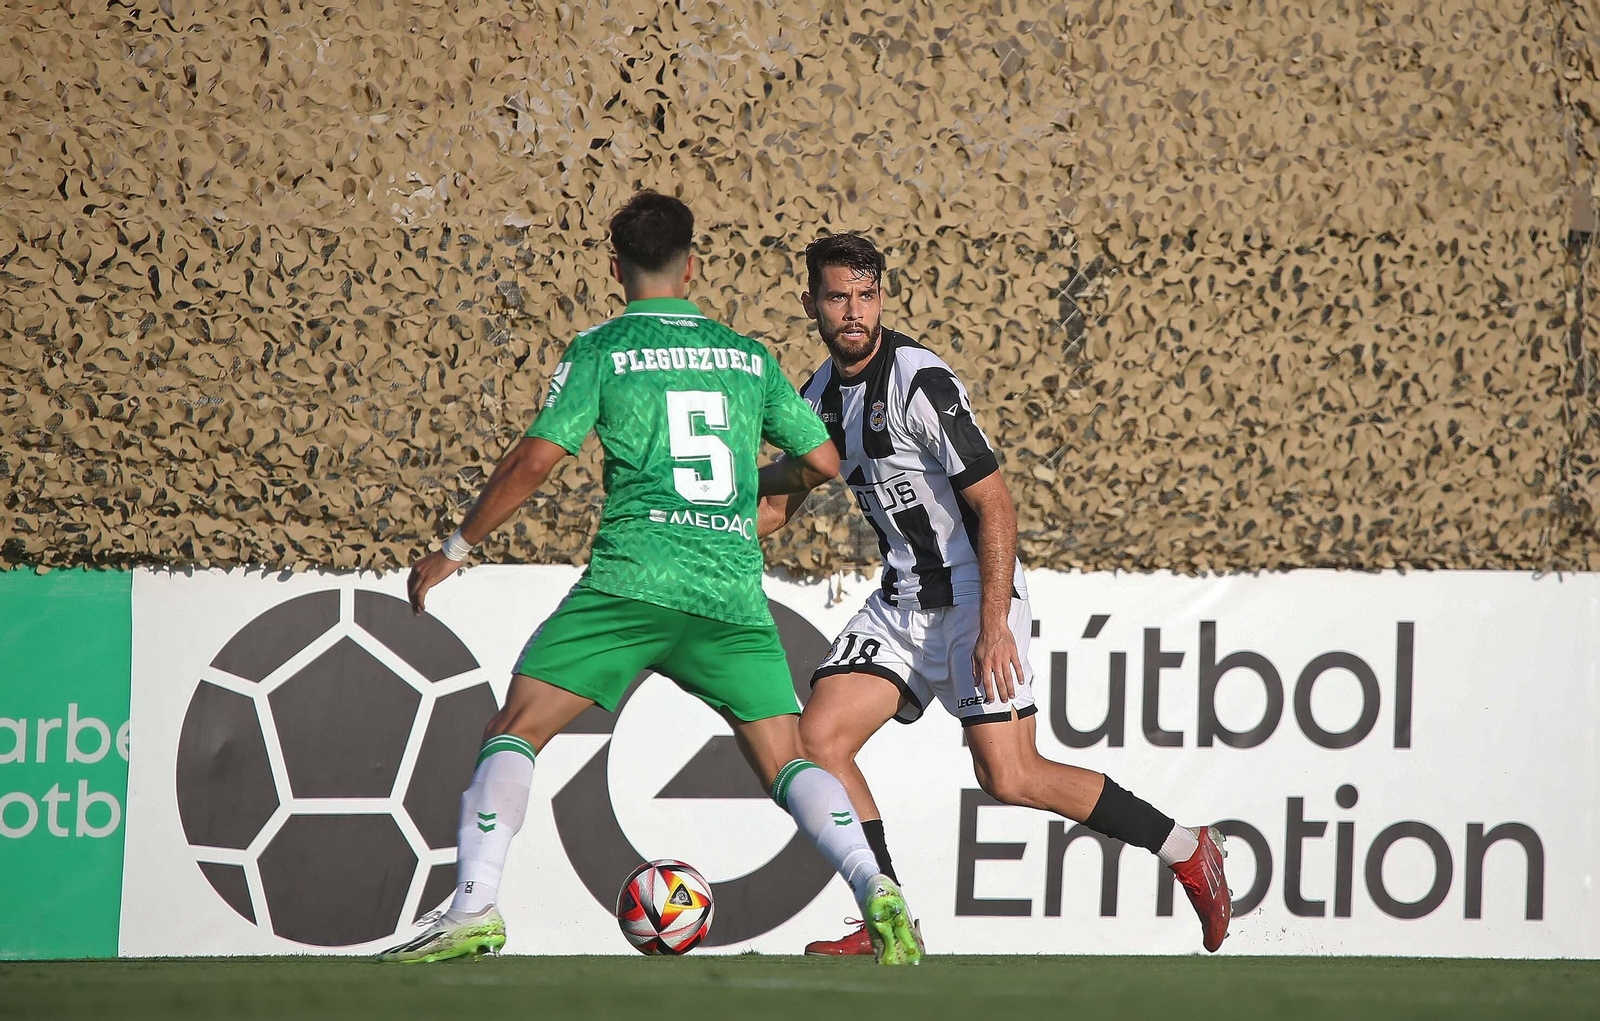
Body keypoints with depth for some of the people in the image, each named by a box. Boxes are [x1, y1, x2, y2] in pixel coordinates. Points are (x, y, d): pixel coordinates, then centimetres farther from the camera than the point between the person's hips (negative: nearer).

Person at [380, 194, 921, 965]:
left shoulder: (600, 351, 5)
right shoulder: (749, 357, 16)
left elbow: (534, 461, -2)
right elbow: (822, 463, 19)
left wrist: (455, 549, 9)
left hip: (632, 579, -3)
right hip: (733, 593, 3)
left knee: (514, 732, 2)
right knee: (785, 762, 8)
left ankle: (473, 908, -14)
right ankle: (873, 887, -15)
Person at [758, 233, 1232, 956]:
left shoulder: (921, 381, -17)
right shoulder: (821, 394, 7)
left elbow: (993, 504, -19)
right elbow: (776, 502, 21)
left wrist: (994, 624, -25)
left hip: (975, 593, -7)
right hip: (903, 601, 7)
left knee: (1007, 775, -14)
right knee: (818, 738, -8)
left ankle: (1187, 849, 2)